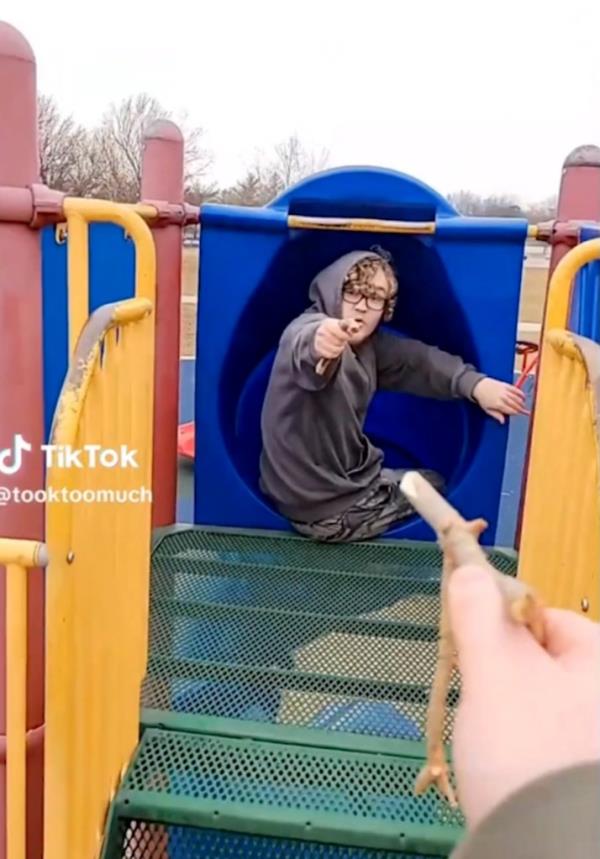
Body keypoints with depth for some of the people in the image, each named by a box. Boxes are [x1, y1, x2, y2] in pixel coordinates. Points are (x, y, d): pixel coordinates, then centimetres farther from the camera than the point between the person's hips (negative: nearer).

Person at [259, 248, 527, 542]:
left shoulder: (367, 344, 4)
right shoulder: (310, 330, -23)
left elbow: (416, 359, 2)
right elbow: (303, 346, -46)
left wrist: (475, 385, -15)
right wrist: (317, 345, -71)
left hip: (345, 480, 8)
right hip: (320, 505, -8)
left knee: (438, 487, 24)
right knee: (439, 491, 9)